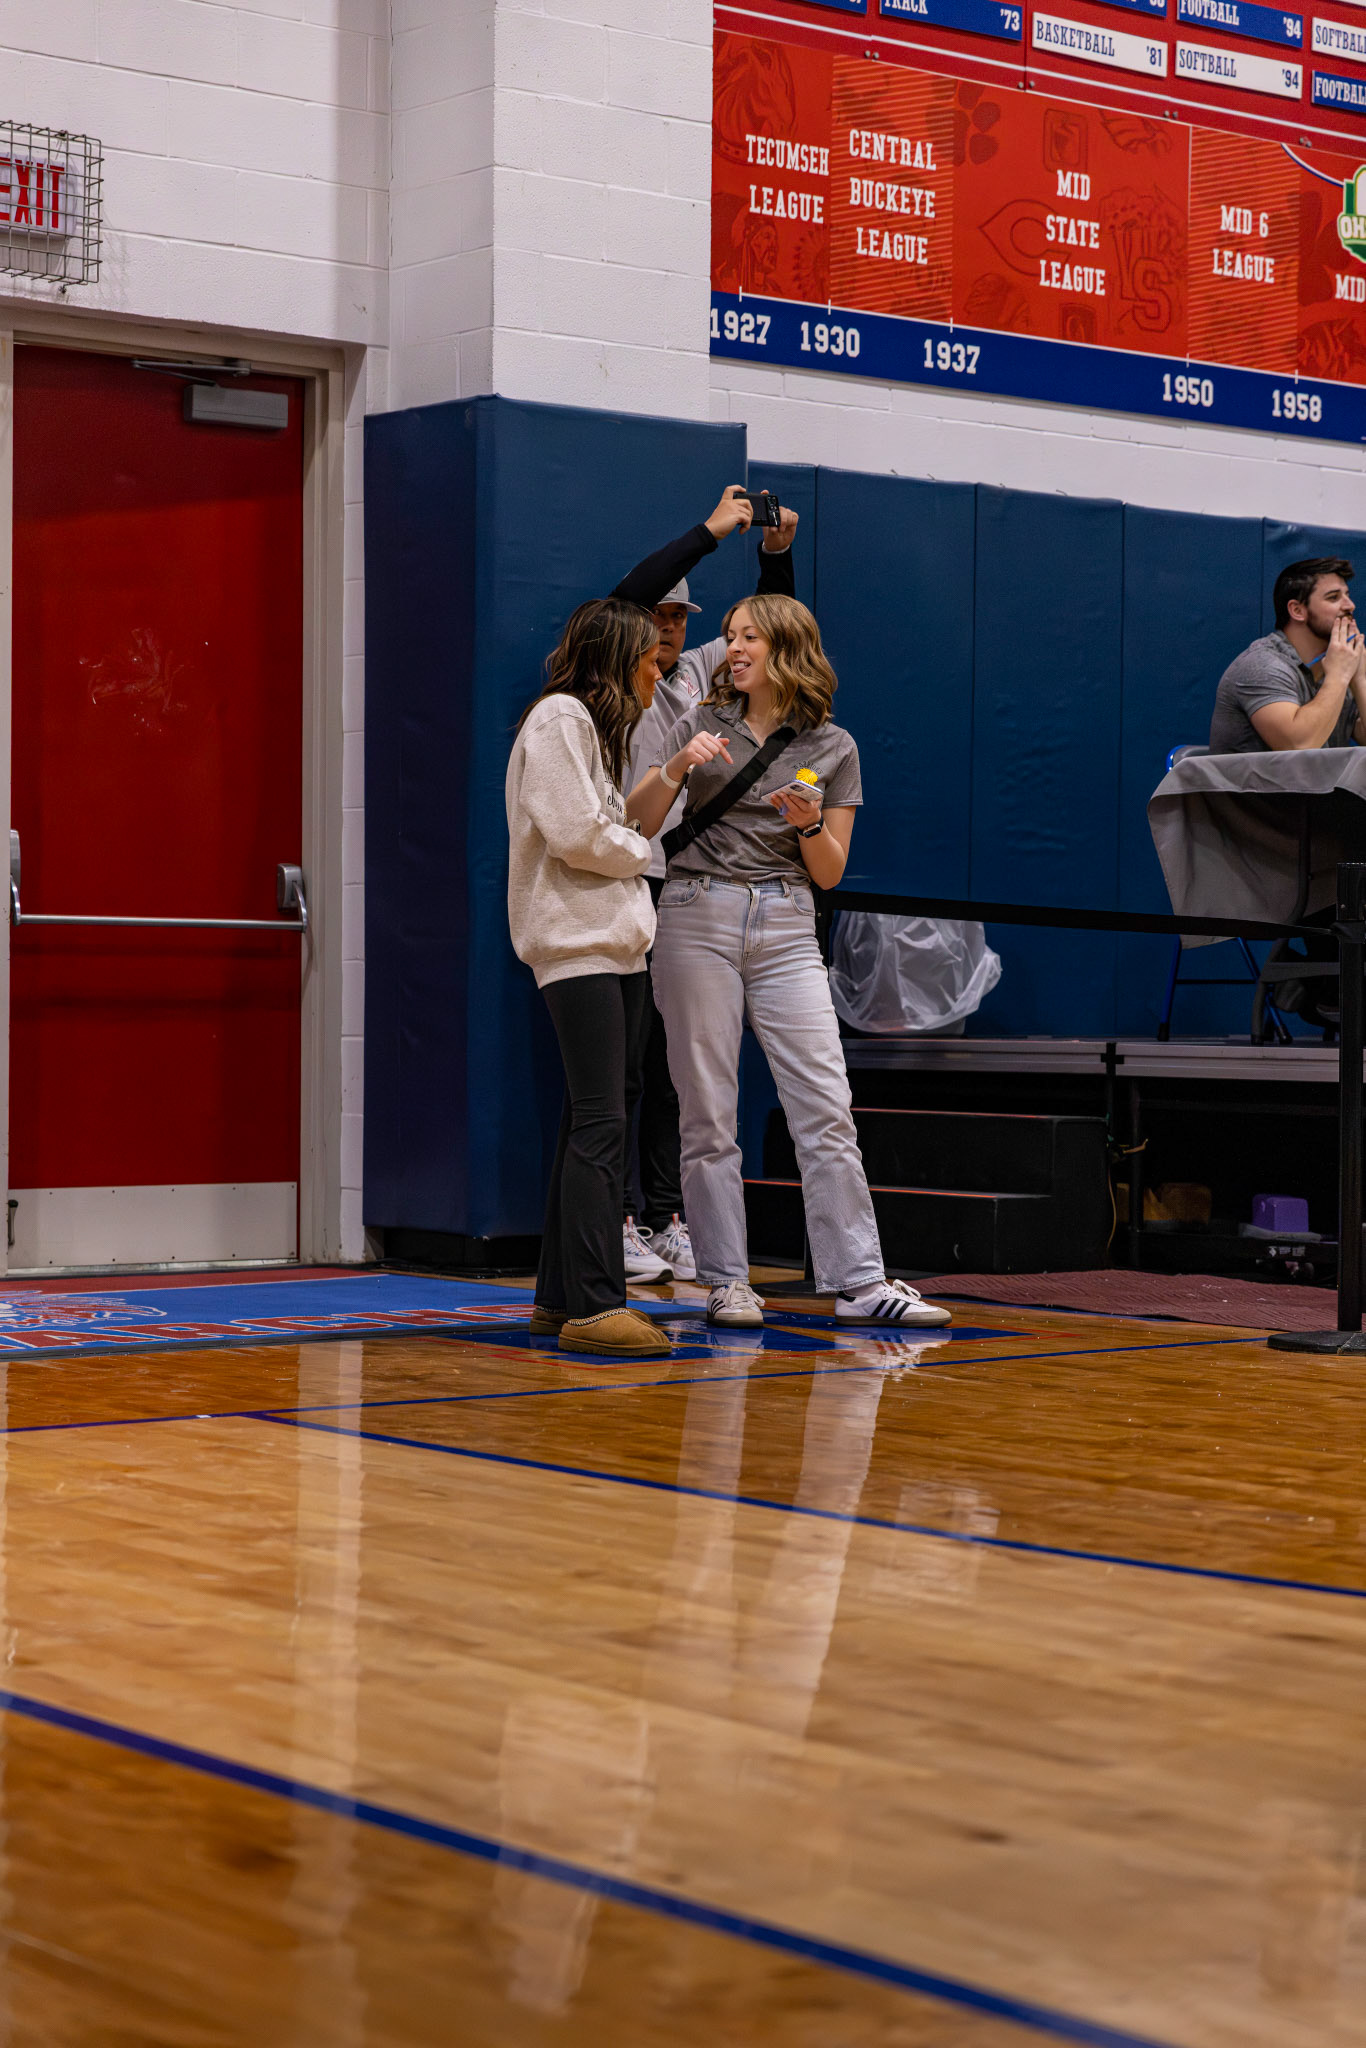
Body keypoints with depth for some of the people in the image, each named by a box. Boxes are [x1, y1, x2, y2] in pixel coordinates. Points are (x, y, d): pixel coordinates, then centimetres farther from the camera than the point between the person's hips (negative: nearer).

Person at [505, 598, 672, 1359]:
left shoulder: (600, 725, 23)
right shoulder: (559, 718, -8)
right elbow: (574, 833, -16)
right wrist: (643, 852, -1)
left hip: (619, 941, 10)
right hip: (577, 943, -10)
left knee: (593, 1121, 9)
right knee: (601, 1123, -14)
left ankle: (561, 1295, 13)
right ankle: (593, 1306, -17)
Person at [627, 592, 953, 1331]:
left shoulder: (833, 748, 8)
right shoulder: (703, 725, 7)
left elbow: (829, 873, 9)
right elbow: (634, 824, 3)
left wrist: (809, 824, -11)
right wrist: (675, 768, -13)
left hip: (787, 929, 0)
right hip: (698, 917, 0)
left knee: (827, 1109, -7)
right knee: (708, 1111, 0)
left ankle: (858, 1282, -5)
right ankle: (726, 1283, 7)